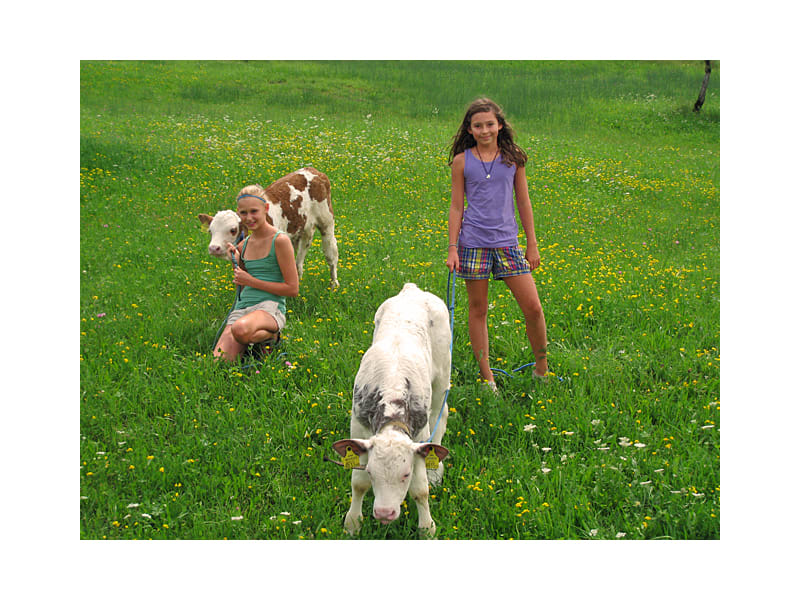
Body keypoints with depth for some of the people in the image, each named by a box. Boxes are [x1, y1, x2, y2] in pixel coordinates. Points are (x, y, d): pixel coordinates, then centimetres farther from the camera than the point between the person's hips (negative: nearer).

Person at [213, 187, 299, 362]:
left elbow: (293, 288, -7)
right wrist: (236, 261, 8)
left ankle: (270, 336, -8)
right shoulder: (243, 246, 15)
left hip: (271, 308, -5)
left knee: (241, 330, -41)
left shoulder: (280, 241, -4)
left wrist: (252, 281, -7)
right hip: (242, 308, 5)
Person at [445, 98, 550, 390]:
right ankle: (486, 377, 14)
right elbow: (456, 207, 5)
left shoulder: (513, 158, 6)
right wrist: (452, 248, 0)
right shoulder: (462, 162, 3)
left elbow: (523, 203, 11)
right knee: (478, 310, 4)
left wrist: (532, 244, 10)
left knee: (533, 308, -3)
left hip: (507, 242, 1)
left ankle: (542, 368, 15)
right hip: (473, 242, -1)